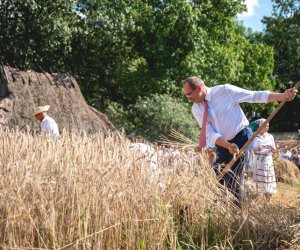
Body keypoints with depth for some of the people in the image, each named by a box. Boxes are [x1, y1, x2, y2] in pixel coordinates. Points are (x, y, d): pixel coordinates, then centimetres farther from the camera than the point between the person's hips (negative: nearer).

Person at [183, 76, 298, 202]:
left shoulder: (225, 90, -14)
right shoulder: (196, 109, -2)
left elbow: (255, 96, -11)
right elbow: (210, 133, -9)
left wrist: (282, 96, -20)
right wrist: (228, 146, -25)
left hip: (241, 139, -5)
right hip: (222, 145, 5)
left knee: (233, 182, -10)